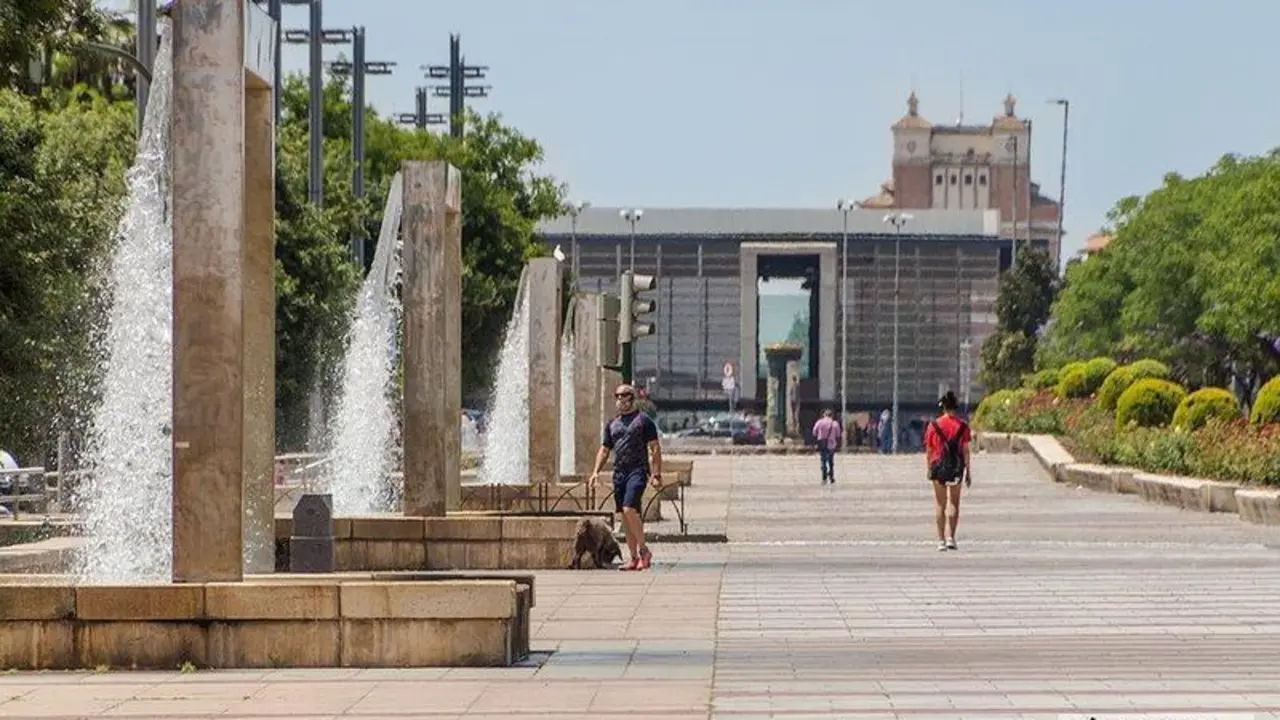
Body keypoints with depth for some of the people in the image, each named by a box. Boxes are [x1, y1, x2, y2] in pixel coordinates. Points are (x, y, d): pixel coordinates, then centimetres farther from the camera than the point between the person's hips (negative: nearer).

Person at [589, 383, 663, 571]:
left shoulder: (643, 420, 1)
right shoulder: (612, 424, 18)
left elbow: (655, 448, -2)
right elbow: (604, 450, 21)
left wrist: (657, 474, -10)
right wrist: (596, 471, 6)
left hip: (637, 471, -6)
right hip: (619, 472, 6)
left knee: (629, 509, -22)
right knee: (625, 516, 5)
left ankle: (643, 550, -10)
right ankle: (634, 558, 9)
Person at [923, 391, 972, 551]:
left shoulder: (934, 425, -3)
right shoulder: (962, 426, -3)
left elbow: (928, 450, 0)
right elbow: (966, 451, -3)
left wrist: (928, 469, 11)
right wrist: (968, 472, 3)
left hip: (938, 467, 0)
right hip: (956, 468, 0)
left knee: (940, 505, 7)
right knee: (954, 503, 12)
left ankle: (941, 540, 5)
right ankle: (951, 537, 1)